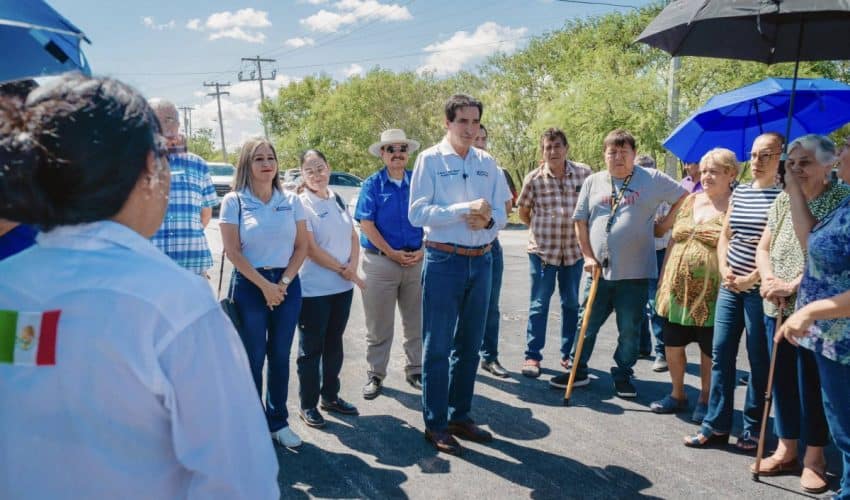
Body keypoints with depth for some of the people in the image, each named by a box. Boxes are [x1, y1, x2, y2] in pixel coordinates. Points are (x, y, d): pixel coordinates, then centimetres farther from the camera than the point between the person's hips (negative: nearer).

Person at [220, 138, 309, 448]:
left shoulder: (291, 201, 5)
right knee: (253, 359, 4)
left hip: (287, 284, 3)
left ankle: (278, 422, 24)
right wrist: (264, 285, -12)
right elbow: (232, 252, -7)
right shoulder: (234, 201, -3)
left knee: (280, 356, 10)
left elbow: (302, 246, 4)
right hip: (250, 285, -3)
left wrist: (284, 282, -7)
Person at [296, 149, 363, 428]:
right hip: (314, 290, -6)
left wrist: (353, 266, -8)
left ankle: (330, 396, 31)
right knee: (311, 348, 5)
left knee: (334, 344, 17)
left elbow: (353, 237, 10)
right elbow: (311, 249, -16)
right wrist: (342, 269, -12)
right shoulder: (301, 204, -11)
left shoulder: (337, 199, 8)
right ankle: (308, 406, 18)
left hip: (343, 287, 6)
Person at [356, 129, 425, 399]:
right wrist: (392, 253, -13)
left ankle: (415, 371, 27)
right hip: (380, 261, -3)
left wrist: (422, 251, -7)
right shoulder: (372, 184, -2)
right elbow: (366, 224, -8)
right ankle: (375, 375, 19)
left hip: (417, 261, 3)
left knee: (416, 321, 12)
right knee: (378, 325, 6)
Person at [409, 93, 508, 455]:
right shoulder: (430, 159, -5)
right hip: (444, 261, -5)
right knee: (437, 346, 3)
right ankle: (435, 424, 17)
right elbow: (417, 213, -13)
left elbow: (500, 214, 8)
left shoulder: (487, 163, 9)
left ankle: (460, 415, 30)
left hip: (481, 262, 5)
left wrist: (487, 220, -14)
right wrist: (465, 209, -20)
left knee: (469, 345, 15)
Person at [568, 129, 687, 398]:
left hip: (635, 272, -2)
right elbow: (581, 222, 8)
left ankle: (623, 375, 23)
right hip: (599, 270, 2)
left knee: (630, 329, 8)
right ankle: (577, 370, 23)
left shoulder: (652, 179, 0)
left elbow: (683, 198, 6)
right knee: (587, 324, 9)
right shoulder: (593, 182, 7)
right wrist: (588, 256, 0)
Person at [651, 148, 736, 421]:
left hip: (710, 293, -6)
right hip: (677, 288, 6)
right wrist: (663, 280, 12)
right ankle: (677, 394, 32)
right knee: (672, 344, 13)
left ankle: (705, 400, 27)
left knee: (708, 350, 8)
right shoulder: (690, 201, 12)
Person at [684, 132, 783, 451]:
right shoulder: (739, 192, 12)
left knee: (759, 360, 4)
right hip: (730, 285, 6)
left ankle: (753, 429, 18)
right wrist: (724, 270, 0)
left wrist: (752, 278, -14)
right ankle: (715, 425, 15)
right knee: (720, 353, 6)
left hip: (760, 289, -6)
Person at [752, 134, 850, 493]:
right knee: (782, 380, 12)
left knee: (812, 384, 5)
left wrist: (792, 286, -18)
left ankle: (814, 458, 21)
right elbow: (763, 248, 11)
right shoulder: (783, 200, 8)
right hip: (778, 308, 5)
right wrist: (770, 281, -7)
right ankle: (786, 450, 27)